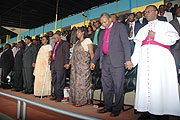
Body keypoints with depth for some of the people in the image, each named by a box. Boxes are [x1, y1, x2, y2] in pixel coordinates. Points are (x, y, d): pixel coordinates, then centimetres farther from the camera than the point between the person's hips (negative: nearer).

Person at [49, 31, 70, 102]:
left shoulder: (64, 43, -3)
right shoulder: (56, 44, 23)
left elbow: (66, 54, -10)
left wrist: (66, 63, -18)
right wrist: (50, 60, 13)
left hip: (60, 65, -9)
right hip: (53, 64, 9)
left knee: (60, 81, -4)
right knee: (54, 81, 11)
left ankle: (60, 96, 4)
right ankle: (56, 95, 21)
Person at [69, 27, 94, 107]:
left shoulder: (87, 40, -2)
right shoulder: (77, 42, 20)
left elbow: (91, 53, -10)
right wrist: (70, 63, 15)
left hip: (83, 65, -8)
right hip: (75, 65, 8)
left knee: (82, 82, -5)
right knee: (75, 82, 8)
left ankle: (82, 101, 5)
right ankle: (76, 100, 19)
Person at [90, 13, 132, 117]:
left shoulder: (120, 27, 5)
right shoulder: (102, 32, 23)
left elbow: (126, 43, -5)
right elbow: (99, 48, 25)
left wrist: (128, 59, -15)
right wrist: (94, 61, 21)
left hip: (117, 60, -6)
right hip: (105, 60, 6)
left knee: (118, 85, -1)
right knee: (106, 85, 9)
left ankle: (117, 108, 10)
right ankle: (108, 106, 20)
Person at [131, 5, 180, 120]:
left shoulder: (165, 25, 13)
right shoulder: (142, 30, 25)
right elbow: (137, 48, 18)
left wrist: (155, 36, -7)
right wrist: (132, 61, 8)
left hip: (160, 60, -4)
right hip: (145, 61, 4)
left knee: (160, 85, -7)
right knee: (145, 84, 0)